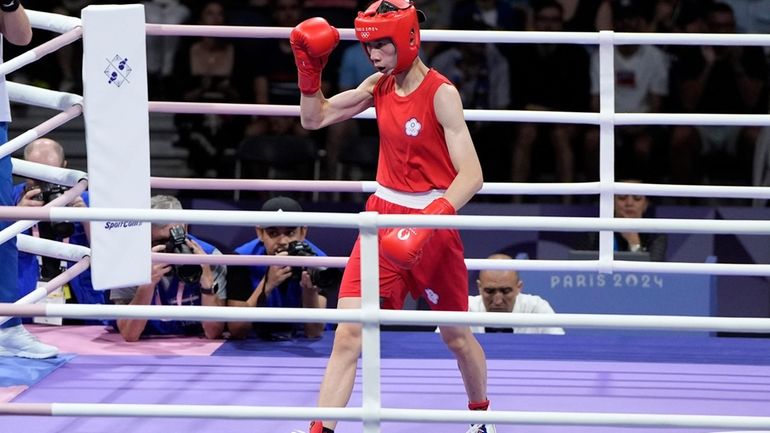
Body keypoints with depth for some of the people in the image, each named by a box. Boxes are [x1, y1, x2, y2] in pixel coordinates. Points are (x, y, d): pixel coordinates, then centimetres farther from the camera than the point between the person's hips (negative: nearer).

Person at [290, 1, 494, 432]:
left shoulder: (441, 93, -17)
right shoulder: (379, 86, 2)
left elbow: (471, 175, -24)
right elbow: (314, 119, 12)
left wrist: (427, 222, -36)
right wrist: (309, 70, -4)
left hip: (433, 222, -4)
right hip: (383, 219, 4)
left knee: (456, 335, 15)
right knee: (349, 333, -11)